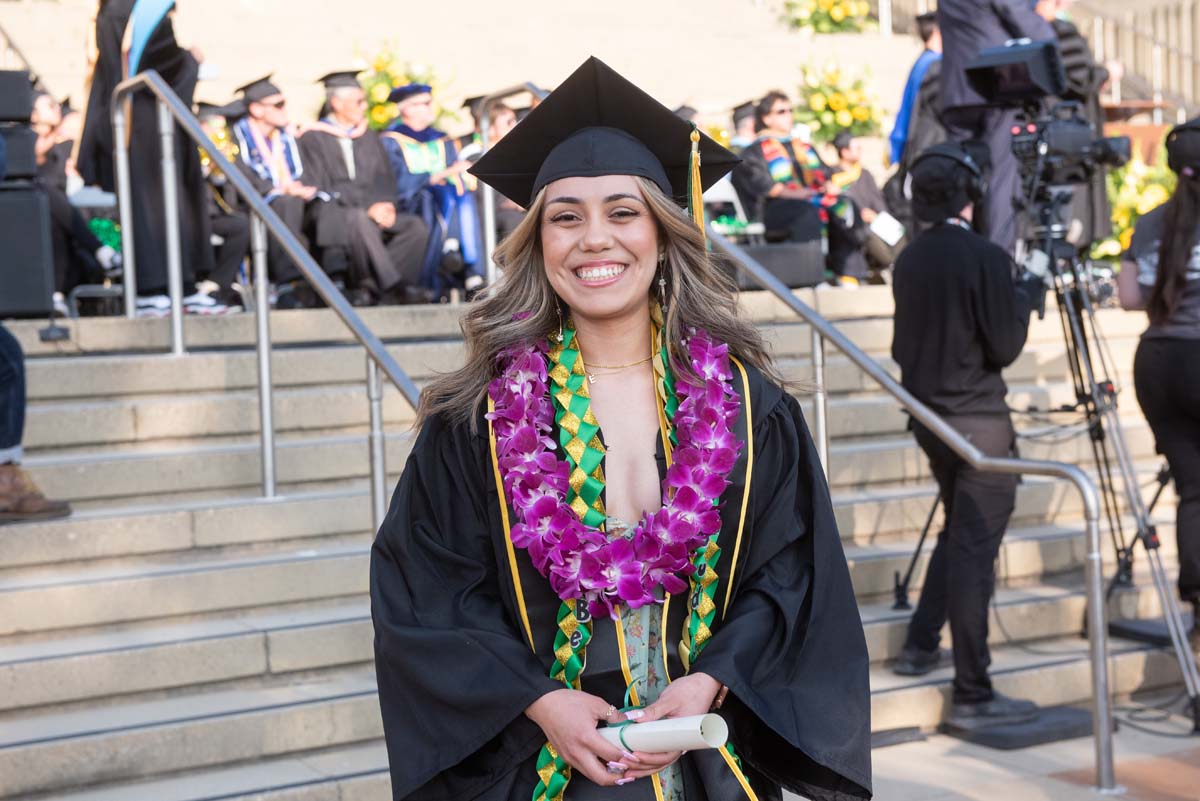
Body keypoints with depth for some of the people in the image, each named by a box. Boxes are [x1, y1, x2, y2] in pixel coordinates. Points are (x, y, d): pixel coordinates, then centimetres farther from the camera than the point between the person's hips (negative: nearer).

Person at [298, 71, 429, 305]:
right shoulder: (313, 138, 3)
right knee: (360, 221, -38)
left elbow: (385, 181, 16)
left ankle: (375, 289, -28)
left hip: (374, 213, 6)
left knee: (415, 226, -21)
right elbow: (321, 188, -6)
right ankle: (394, 289, -38)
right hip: (333, 216, -6)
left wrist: (386, 204, -8)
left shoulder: (370, 138, 23)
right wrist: (368, 207, -16)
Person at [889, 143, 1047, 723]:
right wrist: (1026, 298, 1)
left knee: (958, 533, 23)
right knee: (973, 549, -3)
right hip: (978, 420, -7)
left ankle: (920, 646, 25)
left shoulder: (909, 261, 6)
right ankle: (972, 694, 1)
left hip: (928, 418, 7)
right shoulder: (986, 258, -15)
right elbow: (1003, 348, -15)